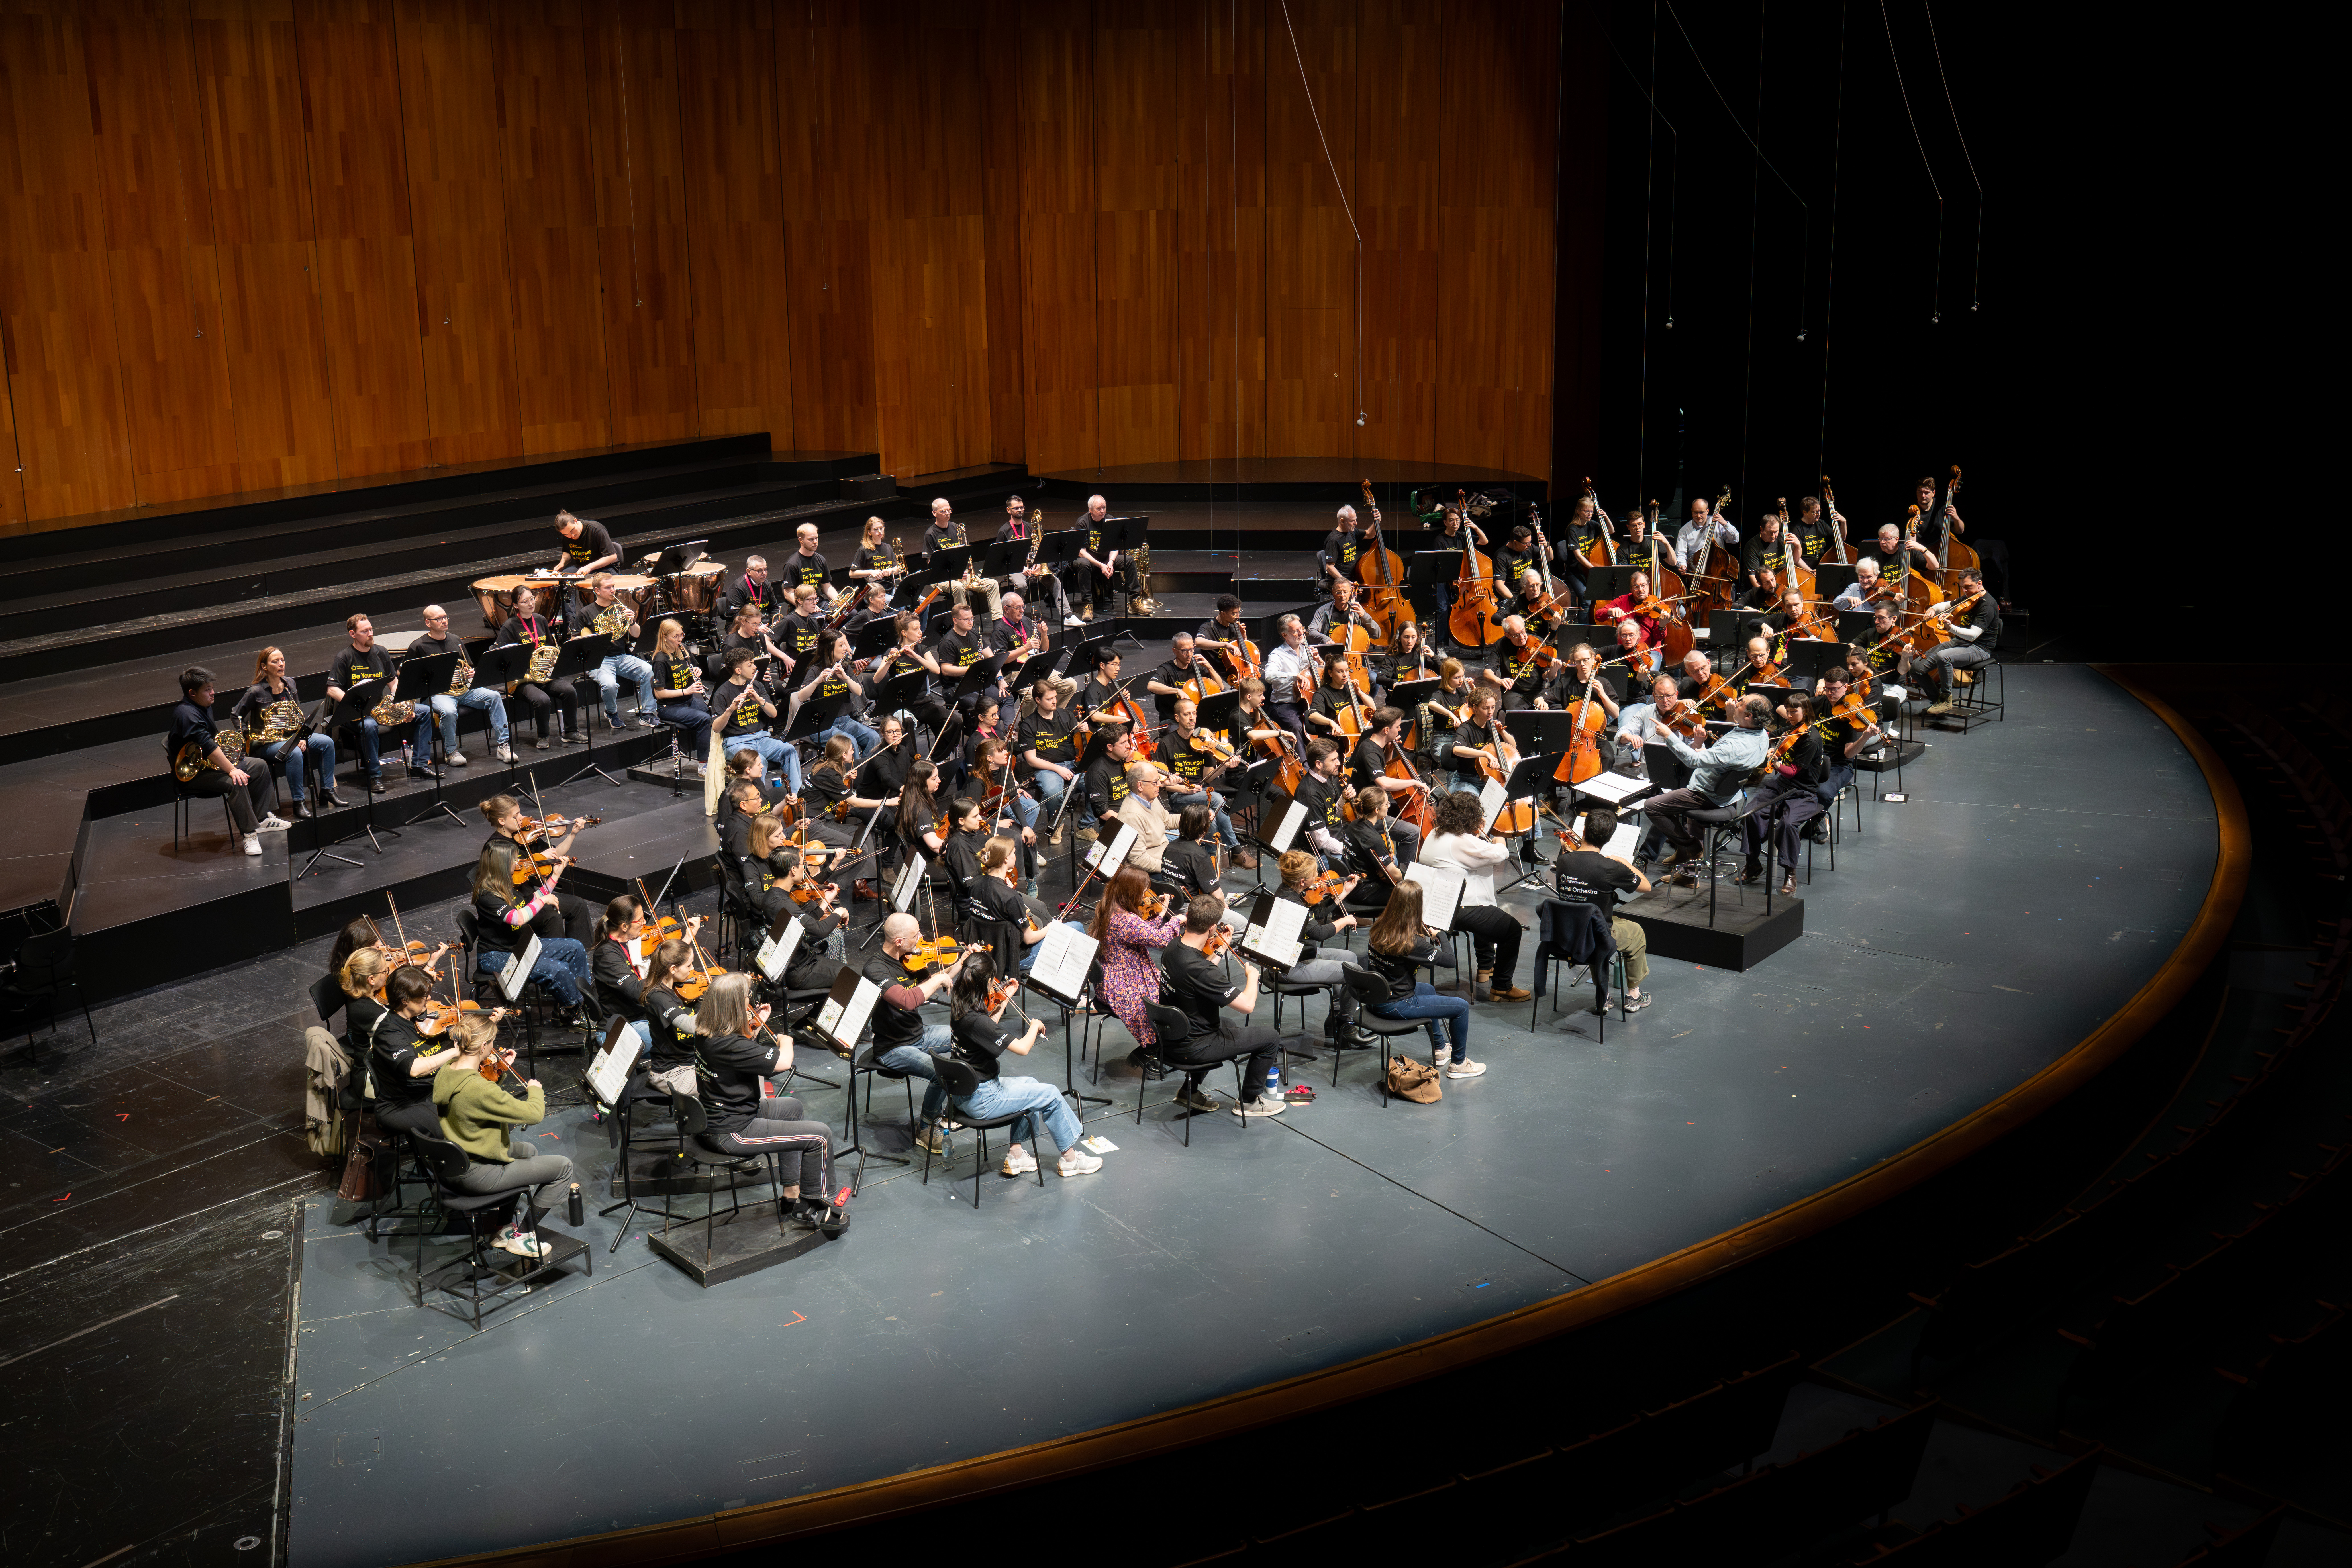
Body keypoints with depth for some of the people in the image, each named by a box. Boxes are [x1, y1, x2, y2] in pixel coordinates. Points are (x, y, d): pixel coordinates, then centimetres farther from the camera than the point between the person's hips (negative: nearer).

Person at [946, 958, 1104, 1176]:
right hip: (981, 1101, -9)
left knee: (1031, 1085, 27)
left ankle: (1016, 1155, 28)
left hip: (964, 1091, 9)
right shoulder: (976, 1021, -31)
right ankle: (1070, 1159, 20)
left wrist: (1005, 1001, 21)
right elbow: (1022, 1048, -29)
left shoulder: (959, 1008, -3)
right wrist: (1035, 1026, -10)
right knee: (1051, 1095, 4)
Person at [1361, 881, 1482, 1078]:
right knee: (1461, 1006, 3)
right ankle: (1458, 1064, 21)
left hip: (1375, 999, 8)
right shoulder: (1413, 942, -27)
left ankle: (1440, 1051, 47)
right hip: (1395, 1007, -8)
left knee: (1429, 989, 34)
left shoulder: (1378, 929, -5)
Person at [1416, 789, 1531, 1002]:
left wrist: (1480, 838, 13)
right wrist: (1499, 843, 3)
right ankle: (1502, 987, 4)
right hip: (1458, 911, -11)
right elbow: (1500, 855, -18)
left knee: (1485, 913, 37)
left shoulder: (1435, 835, 8)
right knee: (1512, 929, -2)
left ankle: (1486, 967, 49)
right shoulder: (1463, 842, -22)